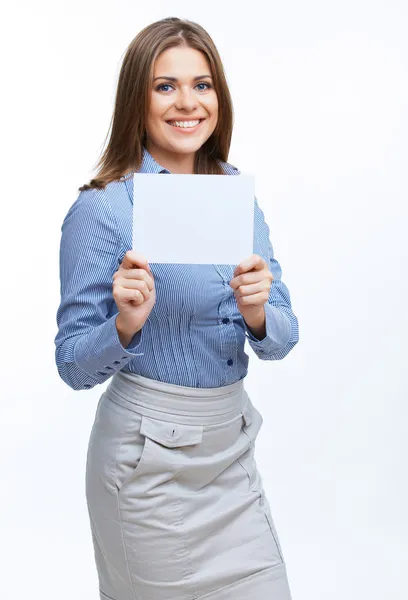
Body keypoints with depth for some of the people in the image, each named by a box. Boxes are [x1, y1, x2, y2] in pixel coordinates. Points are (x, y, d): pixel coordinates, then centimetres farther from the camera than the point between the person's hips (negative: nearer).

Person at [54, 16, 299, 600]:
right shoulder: (102, 208, -13)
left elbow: (284, 337, 3)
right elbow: (73, 365, -10)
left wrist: (257, 313, -19)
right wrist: (127, 324, -30)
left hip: (232, 445, 6)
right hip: (151, 458, -5)